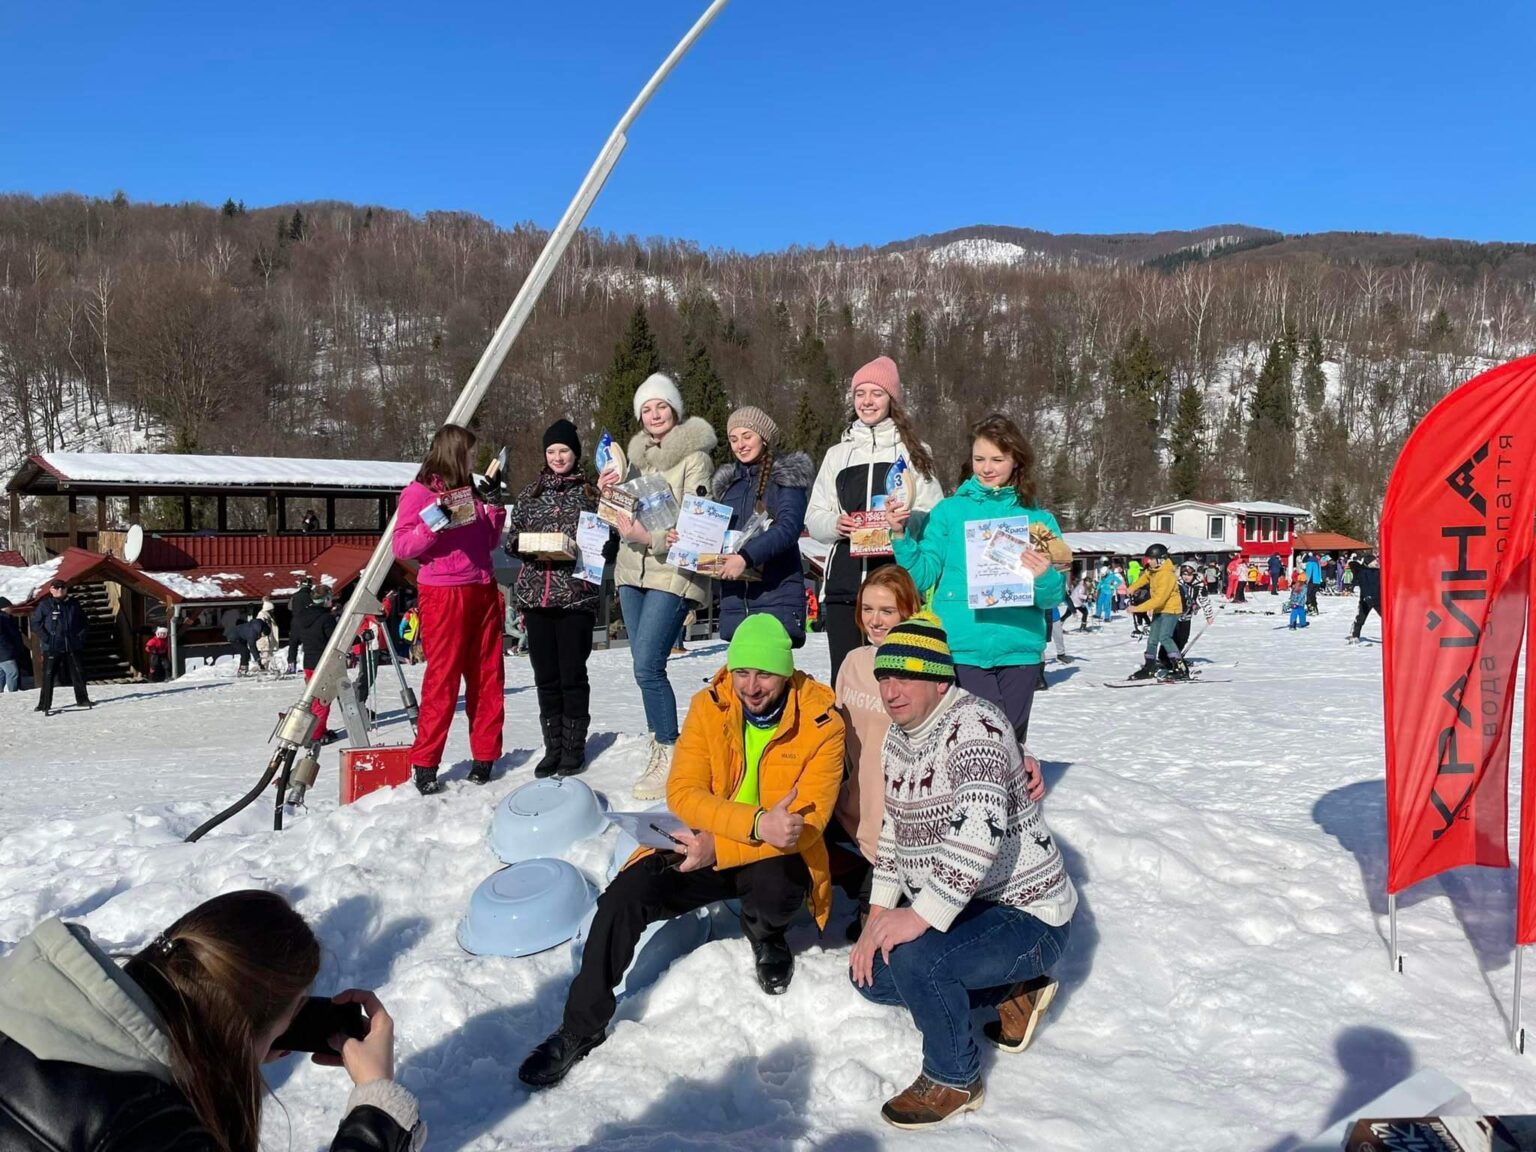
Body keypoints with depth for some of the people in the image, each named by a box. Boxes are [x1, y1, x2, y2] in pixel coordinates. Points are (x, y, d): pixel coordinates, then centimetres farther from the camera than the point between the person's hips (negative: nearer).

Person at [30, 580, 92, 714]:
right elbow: (35, 624, -1)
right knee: (48, 676, -2)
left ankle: (82, 699, 18)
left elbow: (84, 622, 17)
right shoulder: (44, 605, -2)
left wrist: (81, 635, 4)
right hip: (51, 647, -3)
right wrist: (46, 638, -10)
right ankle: (44, 704, 4)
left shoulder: (74, 604, 8)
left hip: (73, 646, 3)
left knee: (78, 674, 7)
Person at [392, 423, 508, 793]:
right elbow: (401, 547, -7)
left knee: (488, 675, 7)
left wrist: (495, 508, 9)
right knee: (442, 677, -6)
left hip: (483, 591, 6)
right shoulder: (419, 492, -2)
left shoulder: (470, 491, 17)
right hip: (443, 593, -6)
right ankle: (424, 763, 1)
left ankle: (486, 755, 15)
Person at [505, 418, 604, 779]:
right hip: (536, 595, 3)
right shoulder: (530, 494, 15)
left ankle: (574, 748, 12)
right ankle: (552, 748, 17)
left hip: (576, 595, -3)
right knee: (546, 676, 7)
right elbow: (512, 538, 16)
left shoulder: (590, 493, 6)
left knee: (573, 675, -1)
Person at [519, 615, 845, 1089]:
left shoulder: (822, 723, -16)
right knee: (622, 896, -19)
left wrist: (719, 847, -29)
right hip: (703, 849, 2)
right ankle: (582, 1026, 0)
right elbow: (682, 792, -17)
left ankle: (765, 932, 4)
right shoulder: (709, 707, -8)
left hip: (776, 857, -2)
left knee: (776, 884, -36)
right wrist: (757, 823, -34)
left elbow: (807, 824, -20)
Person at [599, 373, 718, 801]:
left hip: (672, 572, -7)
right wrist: (609, 493, 5)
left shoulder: (694, 456, -6)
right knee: (645, 666, 8)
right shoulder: (637, 453, 17)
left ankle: (670, 755, -3)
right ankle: (660, 746, 19)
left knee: (648, 665, -14)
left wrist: (650, 536, -22)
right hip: (632, 570, 7)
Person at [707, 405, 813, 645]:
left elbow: (788, 528, -14)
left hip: (777, 592, -6)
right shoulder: (727, 482, 19)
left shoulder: (787, 477, 1)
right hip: (734, 595, 6)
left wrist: (746, 557, -26)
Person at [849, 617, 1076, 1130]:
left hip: (1028, 916, -10)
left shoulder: (974, 725, -24)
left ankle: (955, 1081, -2)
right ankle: (1014, 991, 21)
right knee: (872, 974, 10)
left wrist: (920, 917, -36)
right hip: (964, 908, 10)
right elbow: (893, 832, 11)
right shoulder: (898, 737, 5)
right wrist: (878, 917, 2)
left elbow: (980, 831, -37)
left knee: (914, 958, -31)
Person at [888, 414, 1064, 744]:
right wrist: (900, 536, -13)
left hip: (1020, 651, 2)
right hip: (962, 649, -2)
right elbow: (922, 575, 0)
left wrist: (1044, 578, -17)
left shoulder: (1039, 519, 8)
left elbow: (1054, 596, 4)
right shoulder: (949, 511, 6)